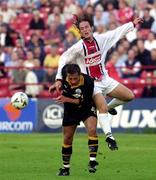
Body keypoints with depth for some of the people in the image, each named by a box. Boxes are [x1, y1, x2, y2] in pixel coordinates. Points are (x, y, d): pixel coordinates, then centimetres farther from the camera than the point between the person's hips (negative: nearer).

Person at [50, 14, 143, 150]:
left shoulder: (100, 39, -2)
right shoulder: (78, 47, -15)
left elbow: (117, 32, 12)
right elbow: (64, 59, -8)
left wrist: (133, 24, 20)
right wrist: (59, 79, -14)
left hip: (105, 79, 6)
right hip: (91, 83, -6)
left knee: (129, 96, 1)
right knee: (102, 109, -23)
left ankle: (110, 106, 24)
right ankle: (109, 136, -20)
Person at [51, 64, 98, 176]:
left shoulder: (88, 82, -31)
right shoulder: (64, 76, -19)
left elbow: (84, 101, -30)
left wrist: (67, 100, -36)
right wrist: (56, 85, -1)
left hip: (87, 109, -4)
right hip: (70, 111, 4)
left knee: (92, 130, -29)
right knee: (67, 138, 7)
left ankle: (92, 161, -25)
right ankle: (66, 168, 22)